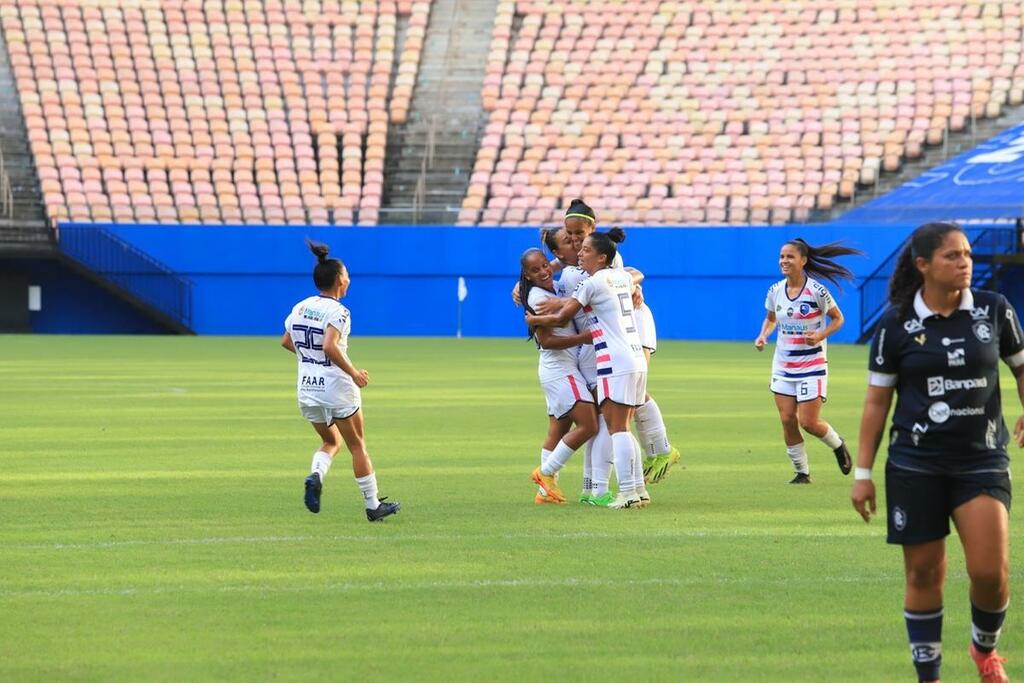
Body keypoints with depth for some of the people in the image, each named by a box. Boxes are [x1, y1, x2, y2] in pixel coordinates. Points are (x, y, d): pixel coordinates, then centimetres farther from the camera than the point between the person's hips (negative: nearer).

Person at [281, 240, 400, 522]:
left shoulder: (300, 307, 4)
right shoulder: (337, 311, -17)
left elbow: (286, 342, 14)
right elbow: (330, 346, -30)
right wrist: (353, 372, -21)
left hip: (307, 389, 6)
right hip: (337, 388, -6)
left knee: (330, 441, 24)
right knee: (357, 446, 10)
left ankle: (315, 476, -7)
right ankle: (373, 506, 16)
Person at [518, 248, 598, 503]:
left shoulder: (555, 289, 13)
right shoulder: (538, 298, -14)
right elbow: (546, 340, -18)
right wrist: (584, 337, -25)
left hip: (560, 371, 9)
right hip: (560, 370, -9)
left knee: (558, 431, 10)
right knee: (588, 426, -13)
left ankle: (546, 490, 11)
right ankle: (546, 471, -5)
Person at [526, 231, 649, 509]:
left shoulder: (593, 283, -8)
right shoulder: (622, 276, 15)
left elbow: (561, 318, -4)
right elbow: (636, 277, 41)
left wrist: (533, 319, 12)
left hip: (616, 363, -9)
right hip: (636, 359, 9)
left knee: (617, 429, -9)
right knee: (623, 428, 12)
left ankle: (627, 492, -15)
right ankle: (638, 489, 10)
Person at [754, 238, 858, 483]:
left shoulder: (817, 291, -14)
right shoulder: (775, 291, 1)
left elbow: (838, 318, -3)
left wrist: (821, 335, -20)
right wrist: (763, 335, -2)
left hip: (812, 365, -5)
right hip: (783, 366, 5)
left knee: (808, 423, -7)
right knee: (787, 420, 0)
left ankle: (838, 445, 25)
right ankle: (802, 471, 15)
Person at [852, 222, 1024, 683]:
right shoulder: (897, 325, -2)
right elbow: (877, 401, 3)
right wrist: (862, 472, 2)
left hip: (982, 459, 0)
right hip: (915, 466, 0)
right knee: (924, 575, 3)